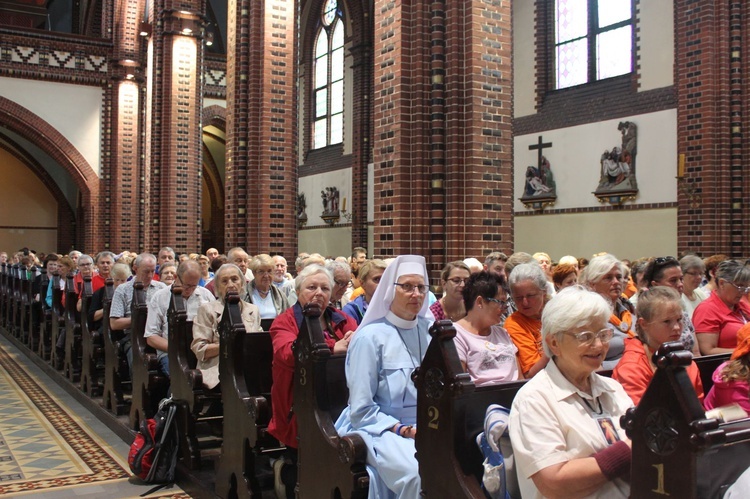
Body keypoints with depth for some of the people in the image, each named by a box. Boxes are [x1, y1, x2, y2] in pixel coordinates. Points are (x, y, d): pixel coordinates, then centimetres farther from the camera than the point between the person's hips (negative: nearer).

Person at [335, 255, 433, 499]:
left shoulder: (431, 331, 8)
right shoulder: (370, 337, -8)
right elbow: (361, 411, -8)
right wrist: (401, 429, -18)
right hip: (382, 430, -5)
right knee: (419, 473, -34)